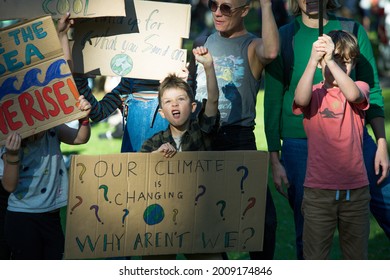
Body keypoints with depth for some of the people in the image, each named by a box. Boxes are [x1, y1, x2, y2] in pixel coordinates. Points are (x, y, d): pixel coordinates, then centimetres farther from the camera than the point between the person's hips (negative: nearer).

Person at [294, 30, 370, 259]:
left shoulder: (359, 88, 4)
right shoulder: (314, 93, 1)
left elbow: (352, 94, -21)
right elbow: (301, 99, -23)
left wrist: (330, 60, -31)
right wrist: (313, 60, -35)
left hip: (355, 189, 1)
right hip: (318, 190, -1)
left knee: (358, 257, 12)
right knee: (315, 257, 3)